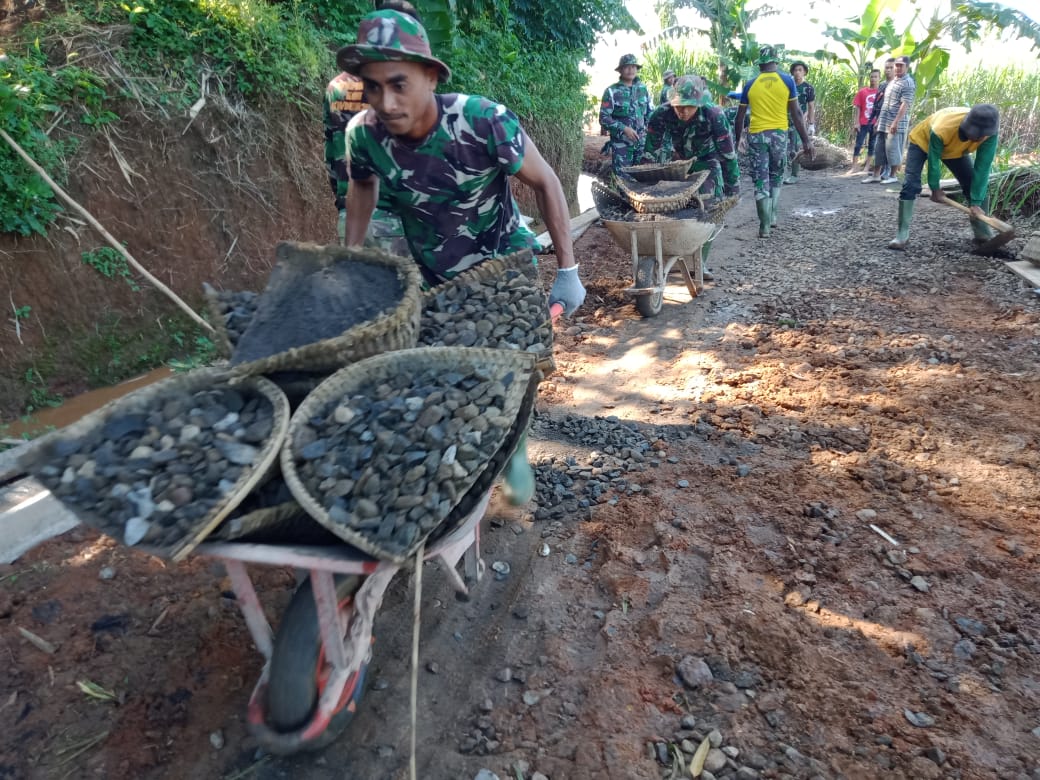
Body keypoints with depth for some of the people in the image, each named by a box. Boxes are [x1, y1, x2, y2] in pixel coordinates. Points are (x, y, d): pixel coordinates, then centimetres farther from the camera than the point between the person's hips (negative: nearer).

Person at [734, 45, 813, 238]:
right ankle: (772, 215, 21)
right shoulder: (787, 81, 2)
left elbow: (739, 118, 7)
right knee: (776, 177, 21)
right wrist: (806, 140, 3)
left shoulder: (750, 85, 4)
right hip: (779, 133, 1)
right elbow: (796, 113, -1)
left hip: (756, 135, -1)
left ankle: (765, 226, -3)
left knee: (760, 180, 0)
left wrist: (736, 139, 20)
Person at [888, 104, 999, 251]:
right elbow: (933, 160, -27)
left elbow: (982, 168, -27)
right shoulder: (941, 130, -44)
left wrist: (976, 203, -28)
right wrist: (935, 188, -13)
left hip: (956, 149, 4)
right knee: (911, 184, -23)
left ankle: (984, 234, 10)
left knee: (978, 186, -3)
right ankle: (902, 235, -18)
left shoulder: (989, 133, -33)